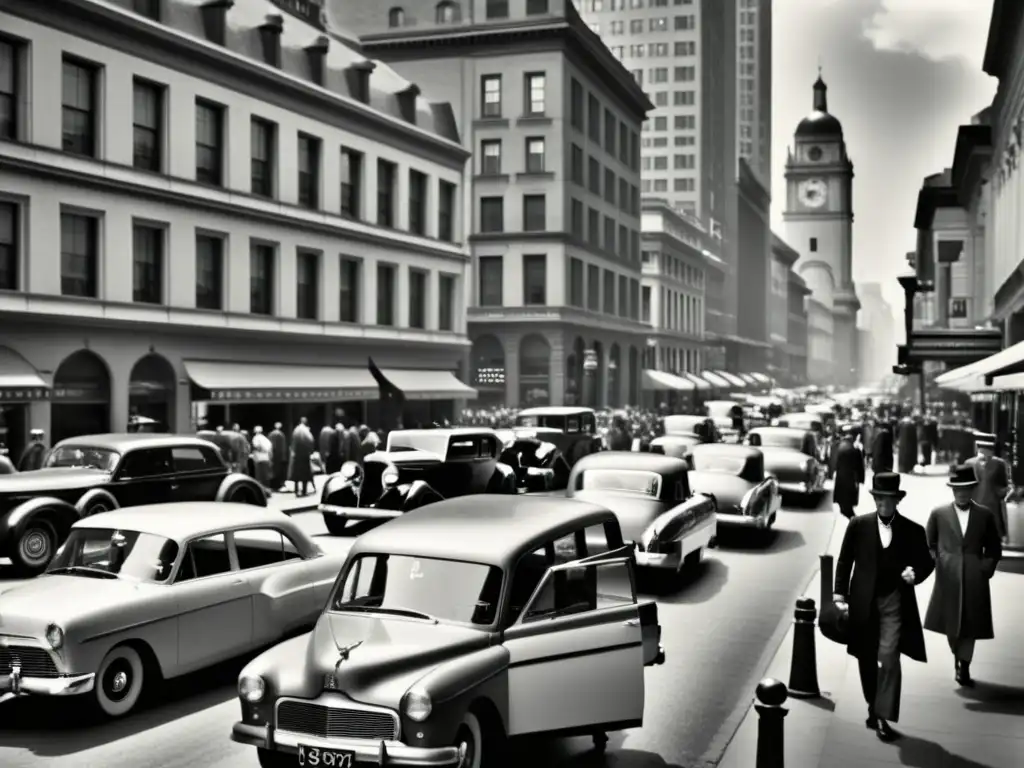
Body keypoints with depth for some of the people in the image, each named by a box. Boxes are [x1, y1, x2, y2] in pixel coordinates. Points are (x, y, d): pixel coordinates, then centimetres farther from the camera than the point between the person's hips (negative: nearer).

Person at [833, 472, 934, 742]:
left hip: (895, 602, -2)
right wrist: (840, 595, -1)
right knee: (867, 660, 13)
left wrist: (915, 573, -11)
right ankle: (874, 709, 32)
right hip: (863, 602, 2)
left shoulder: (913, 531, 0)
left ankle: (883, 717, -7)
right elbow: (844, 562, 4)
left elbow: (927, 562, 11)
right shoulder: (858, 525, 0)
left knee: (889, 658, -13)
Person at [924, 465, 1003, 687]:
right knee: (950, 623, 6)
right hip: (948, 579, 0)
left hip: (975, 580, 0)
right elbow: (928, 544, 10)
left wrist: (987, 567, -2)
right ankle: (958, 658, 32)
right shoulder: (938, 513, 3)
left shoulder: (985, 515, 5)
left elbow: (994, 549, 11)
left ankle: (964, 666, 14)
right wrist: (936, 562, -4)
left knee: (970, 624, 2)